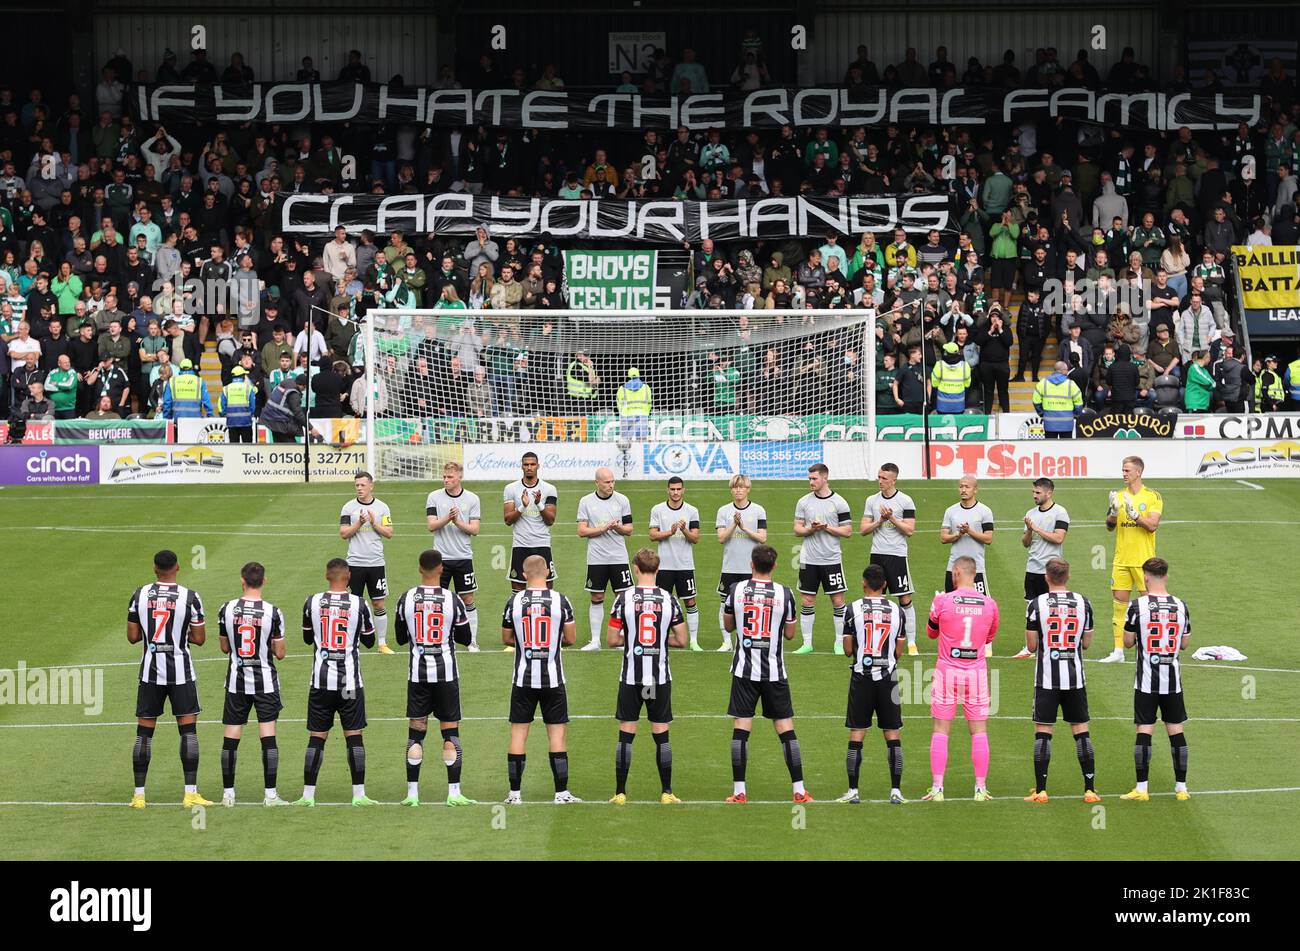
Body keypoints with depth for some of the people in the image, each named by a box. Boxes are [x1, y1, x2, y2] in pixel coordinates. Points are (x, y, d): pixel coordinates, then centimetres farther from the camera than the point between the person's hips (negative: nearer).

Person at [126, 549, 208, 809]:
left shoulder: (140, 595, -1)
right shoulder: (190, 597, -8)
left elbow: (133, 636, 1)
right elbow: (200, 639, -4)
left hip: (150, 670, 2)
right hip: (180, 671, -2)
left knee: (144, 731, 8)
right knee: (188, 729, 3)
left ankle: (139, 794, 7)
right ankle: (190, 793, -2)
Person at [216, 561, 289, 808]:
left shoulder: (227, 609, -5)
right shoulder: (272, 612, -11)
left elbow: (225, 647, 7)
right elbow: (280, 653, -6)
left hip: (236, 682, 2)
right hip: (265, 681, -2)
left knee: (231, 738, 7)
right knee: (268, 736, 0)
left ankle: (228, 793, 10)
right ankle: (270, 794, -3)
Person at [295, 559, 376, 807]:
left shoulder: (312, 603, -1)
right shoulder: (359, 604, -5)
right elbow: (369, 642, 8)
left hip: (321, 681, 1)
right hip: (349, 681, -1)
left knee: (316, 737, 5)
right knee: (354, 736, 4)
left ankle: (308, 795, 5)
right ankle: (359, 794, 4)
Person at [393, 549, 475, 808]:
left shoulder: (406, 599, -3)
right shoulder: (453, 600, -7)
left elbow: (400, 639, 7)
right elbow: (465, 639, 2)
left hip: (418, 672, 1)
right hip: (446, 672, -1)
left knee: (416, 732, 7)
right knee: (450, 732, 5)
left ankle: (412, 793, 5)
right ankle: (453, 793, 2)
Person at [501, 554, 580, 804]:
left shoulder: (514, 602, -4)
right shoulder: (560, 601, -6)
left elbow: (506, 639, 6)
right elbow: (570, 639, 0)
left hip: (523, 678, 1)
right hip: (553, 678, -1)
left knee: (519, 731, 7)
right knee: (556, 732, 5)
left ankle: (514, 793, 7)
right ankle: (561, 792, 4)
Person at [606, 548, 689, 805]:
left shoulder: (624, 598, -7)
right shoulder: (669, 599, -3)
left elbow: (612, 640, -6)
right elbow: (681, 640, -1)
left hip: (631, 678, -1)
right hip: (660, 678, 1)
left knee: (626, 734, 4)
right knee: (661, 735, 8)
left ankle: (620, 793, 5)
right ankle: (666, 792, 9)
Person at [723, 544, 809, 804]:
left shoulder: (736, 590, -4)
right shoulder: (784, 594, -6)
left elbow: (728, 625, 11)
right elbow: (790, 634, 5)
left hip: (744, 670, 0)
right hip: (774, 671, 0)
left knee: (741, 729, 2)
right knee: (786, 729, 5)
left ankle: (739, 791, 0)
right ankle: (799, 790, 5)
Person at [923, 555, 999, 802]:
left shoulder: (942, 601, -8)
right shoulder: (989, 604, 0)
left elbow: (931, 633, 10)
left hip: (947, 671, -2)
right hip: (976, 673, 2)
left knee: (941, 731, 4)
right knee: (979, 732, 7)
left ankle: (937, 788, 0)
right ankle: (981, 788, 5)